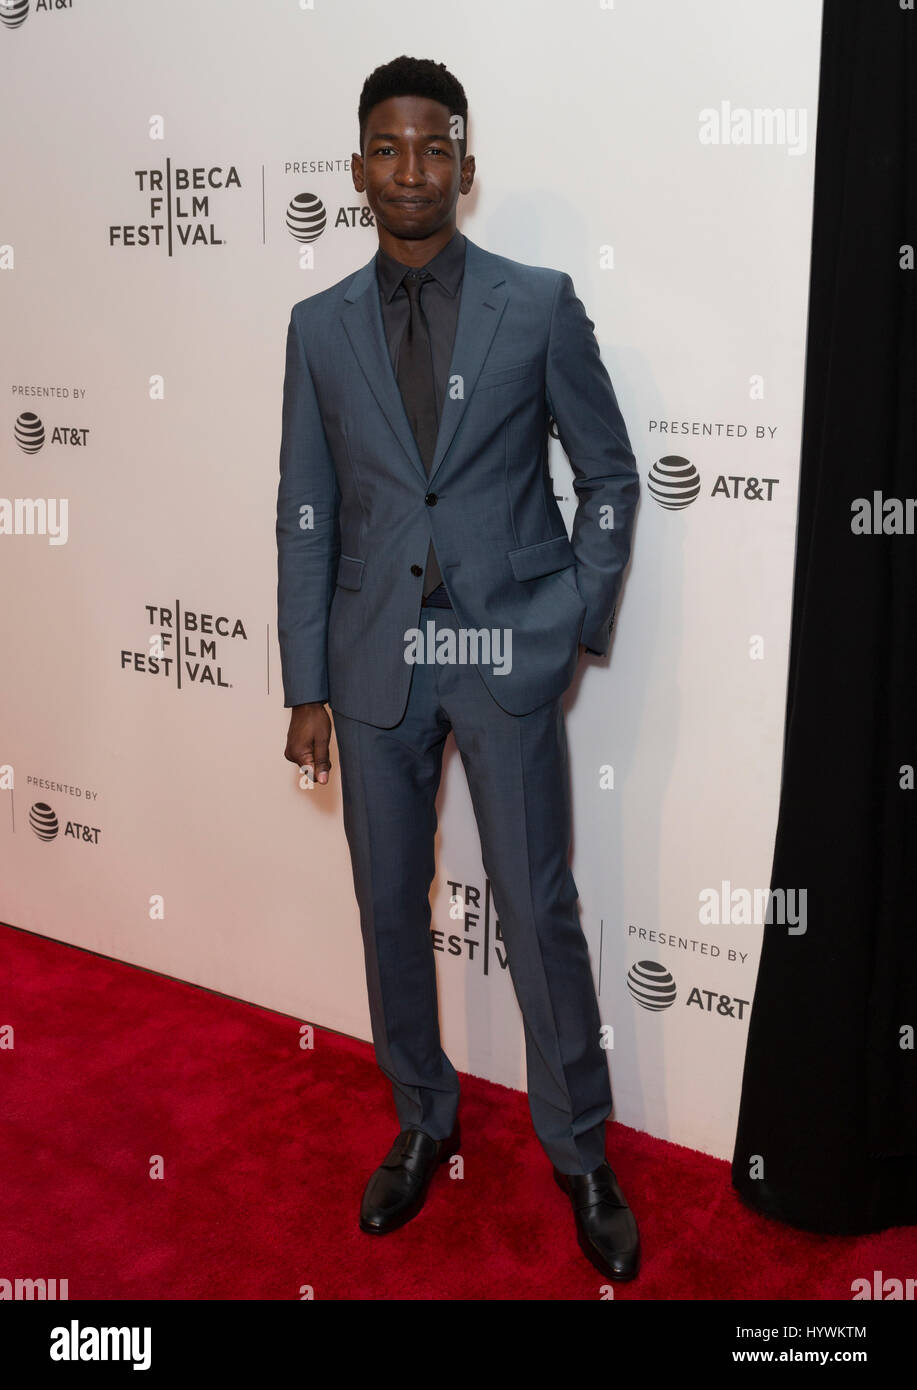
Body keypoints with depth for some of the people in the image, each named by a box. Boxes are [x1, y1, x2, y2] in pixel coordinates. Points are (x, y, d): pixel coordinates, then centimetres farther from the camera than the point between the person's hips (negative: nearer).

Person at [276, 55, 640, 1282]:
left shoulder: (539, 305, -2)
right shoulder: (320, 326, 5)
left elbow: (610, 473, 4)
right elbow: (305, 516, 5)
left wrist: (577, 621, -4)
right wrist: (307, 687, 3)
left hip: (506, 661, -2)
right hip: (376, 664, 3)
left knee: (540, 914, 4)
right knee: (390, 909, 12)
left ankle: (580, 1149, 23)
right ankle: (422, 1124, 33)